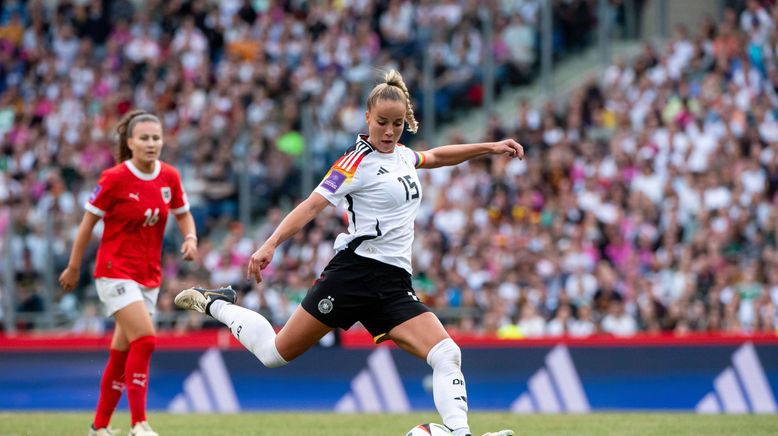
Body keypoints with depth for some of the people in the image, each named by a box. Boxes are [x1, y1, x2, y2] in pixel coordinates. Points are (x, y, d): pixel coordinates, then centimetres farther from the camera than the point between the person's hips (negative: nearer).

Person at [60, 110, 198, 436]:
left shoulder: (169, 177, 1)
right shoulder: (115, 178, -13)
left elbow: (183, 214, 16)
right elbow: (88, 222, -5)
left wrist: (190, 238, -5)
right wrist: (74, 267, 0)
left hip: (149, 276, 5)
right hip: (115, 271, -5)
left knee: (122, 353, 10)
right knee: (145, 339, -20)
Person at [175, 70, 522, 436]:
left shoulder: (401, 155, 14)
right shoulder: (358, 162, -8)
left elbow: (435, 157, 38)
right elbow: (313, 204, -16)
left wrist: (489, 148, 35)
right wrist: (270, 245, -27)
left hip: (394, 284, 6)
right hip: (356, 272, -6)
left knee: (447, 356, -14)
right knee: (276, 353, 1)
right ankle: (216, 304, 24)